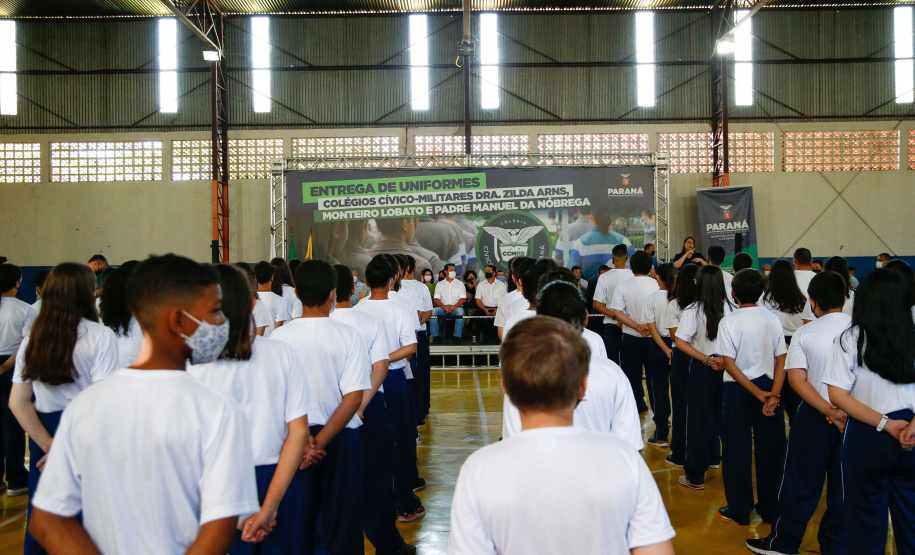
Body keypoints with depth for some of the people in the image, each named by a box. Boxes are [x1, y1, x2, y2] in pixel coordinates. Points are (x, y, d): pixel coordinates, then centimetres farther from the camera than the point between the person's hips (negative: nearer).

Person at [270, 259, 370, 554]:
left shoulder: (279, 337, -8)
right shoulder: (349, 336, -11)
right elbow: (354, 397, -15)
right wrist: (320, 443, -14)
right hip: (341, 439, -1)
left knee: (299, 520, 15)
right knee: (341, 519, 12)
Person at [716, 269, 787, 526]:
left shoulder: (728, 322, -10)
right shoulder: (772, 319, -2)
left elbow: (729, 364, -14)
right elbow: (781, 360, -7)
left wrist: (759, 394, -12)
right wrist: (773, 394, -12)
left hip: (738, 389, -3)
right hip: (768, 385, 3)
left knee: (737, 450, 7)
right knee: (770, 449, 11)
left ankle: (739, 510, 14)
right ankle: (770, 509, 20)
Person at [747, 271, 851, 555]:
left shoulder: (805, 333, -7)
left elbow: (797, 378, -15)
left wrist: (828, 411, -16)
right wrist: (846, 412, -8)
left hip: (814, 415, -2)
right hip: (856, 414, 2)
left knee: (801, 482, 9)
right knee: (843, 485, 13)